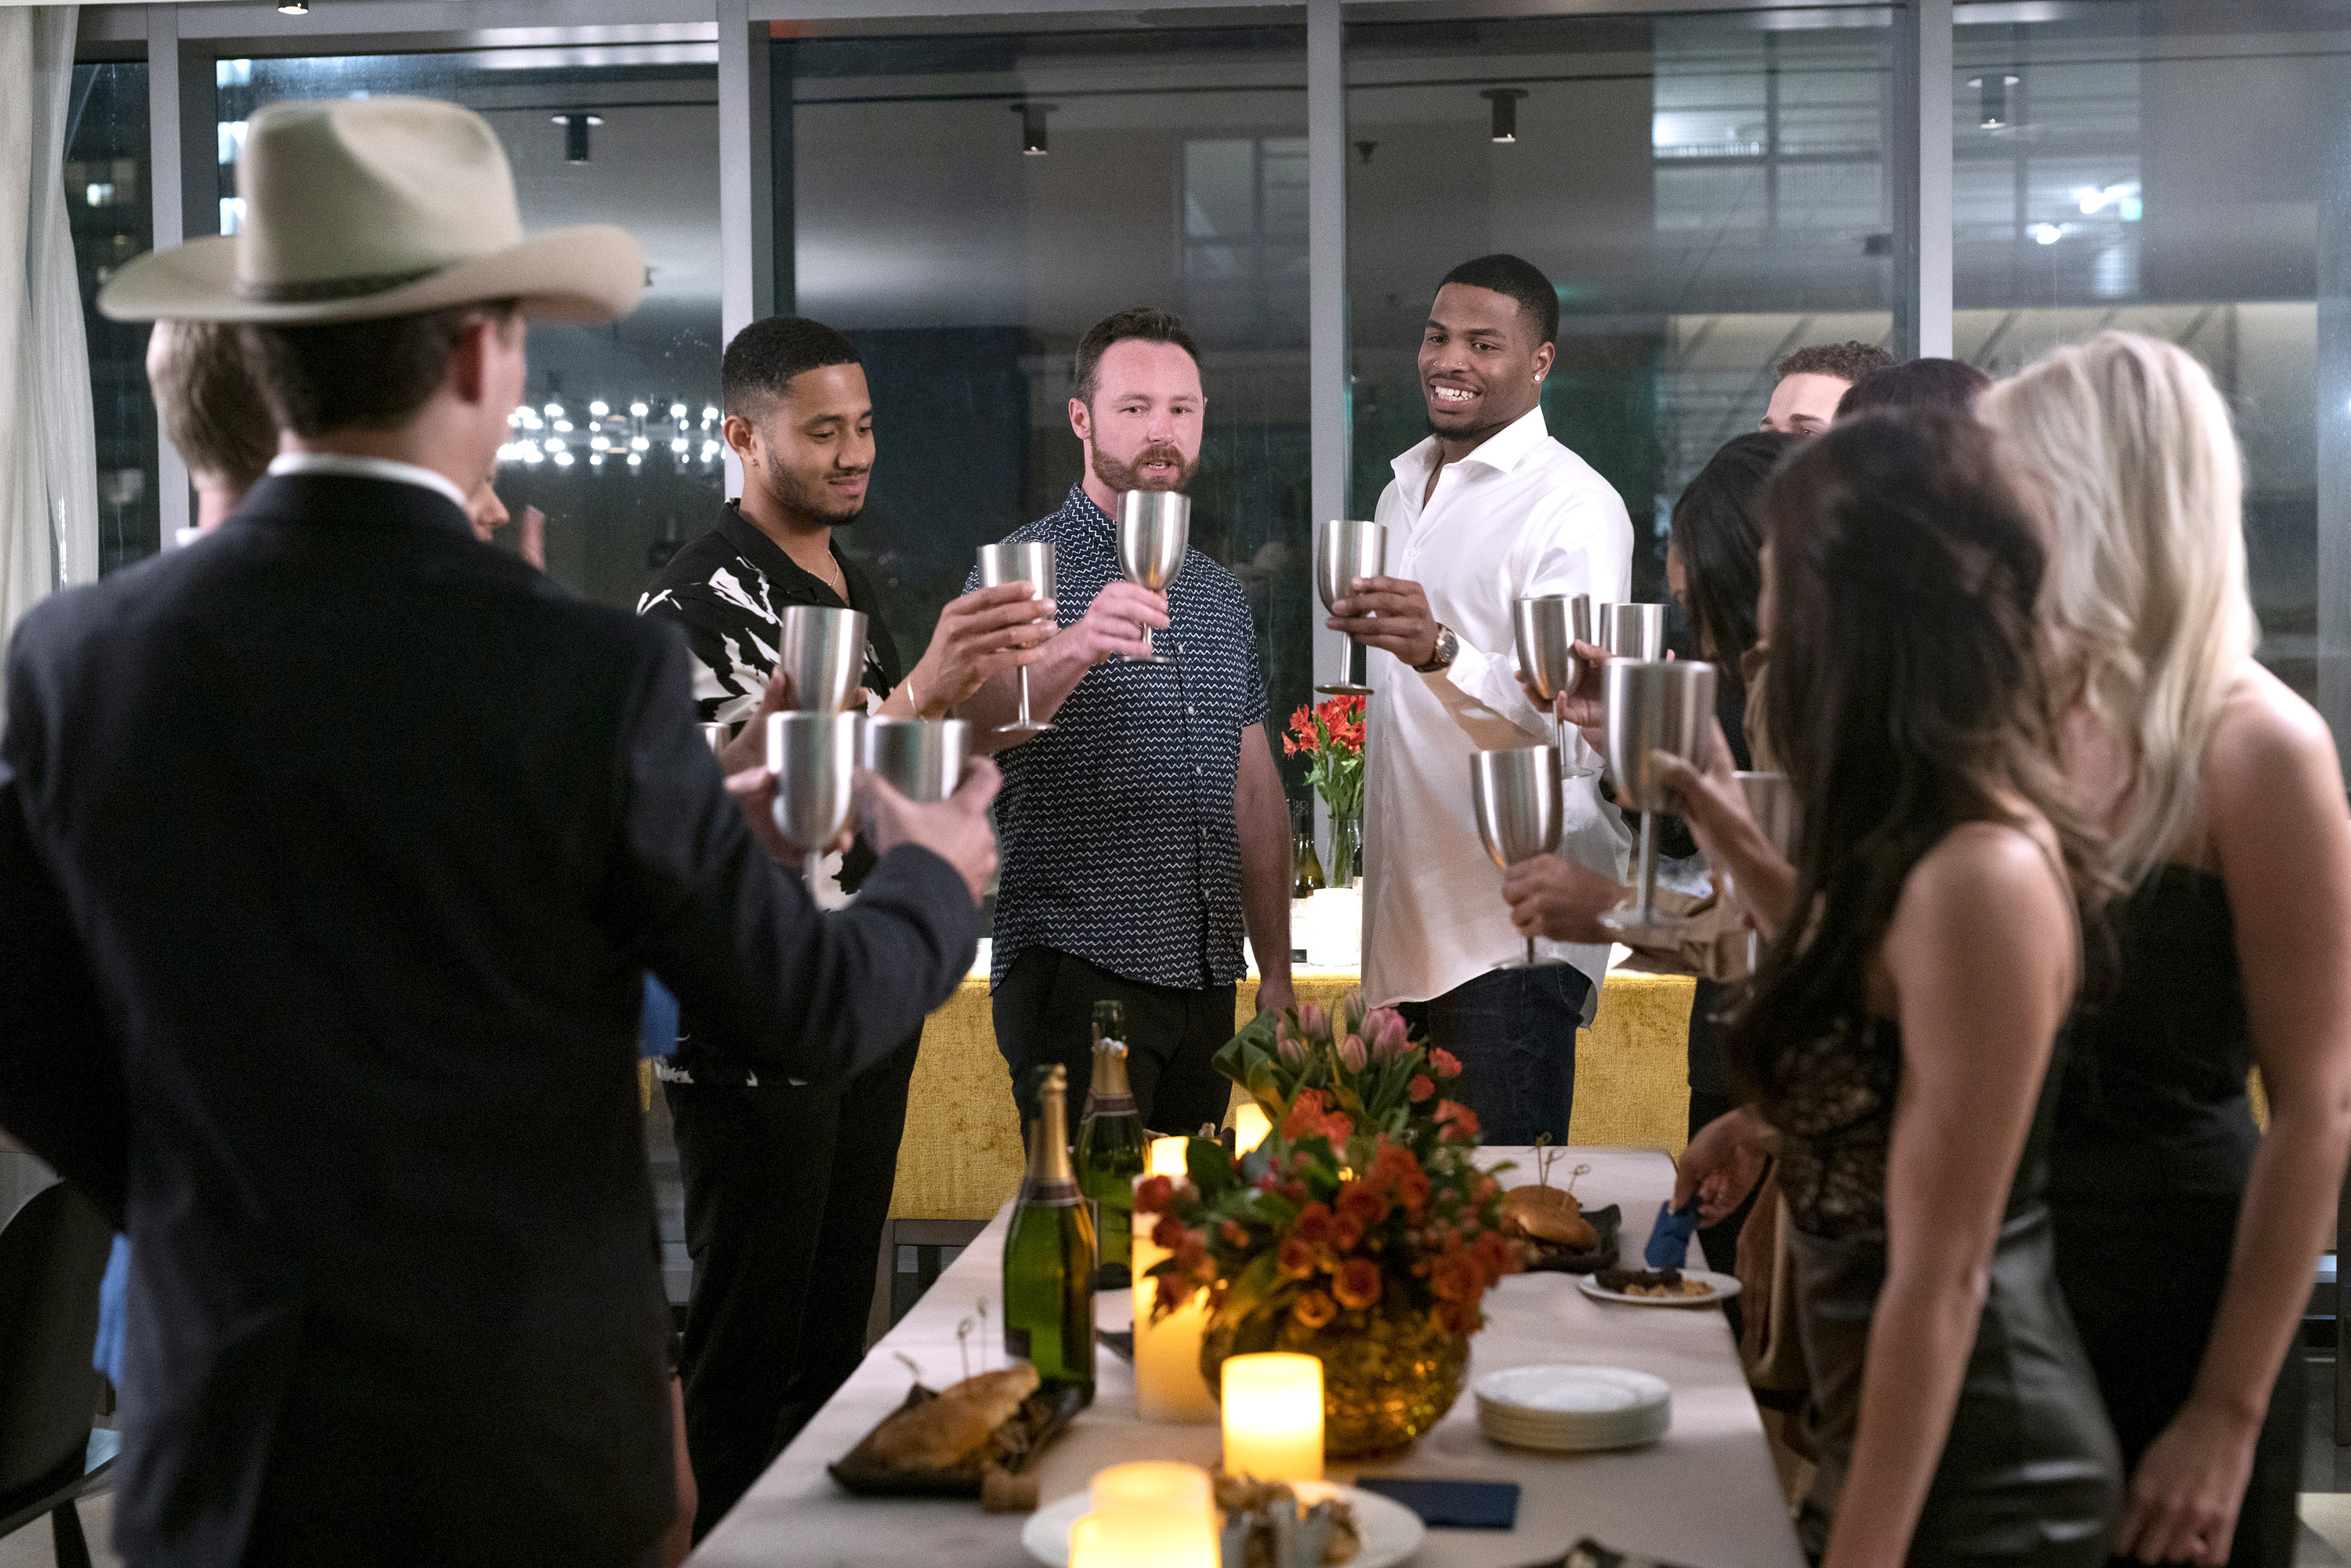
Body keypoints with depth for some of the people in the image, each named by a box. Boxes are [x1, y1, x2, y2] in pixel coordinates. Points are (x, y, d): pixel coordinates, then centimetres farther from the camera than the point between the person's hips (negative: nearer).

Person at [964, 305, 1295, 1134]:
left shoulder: (1220, 592, 17)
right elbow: (976, 729, -20)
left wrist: (1277, 974, 13)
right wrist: (1074, 648, -40)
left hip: (1205, 980, 6)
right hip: (1078, 976, -6)